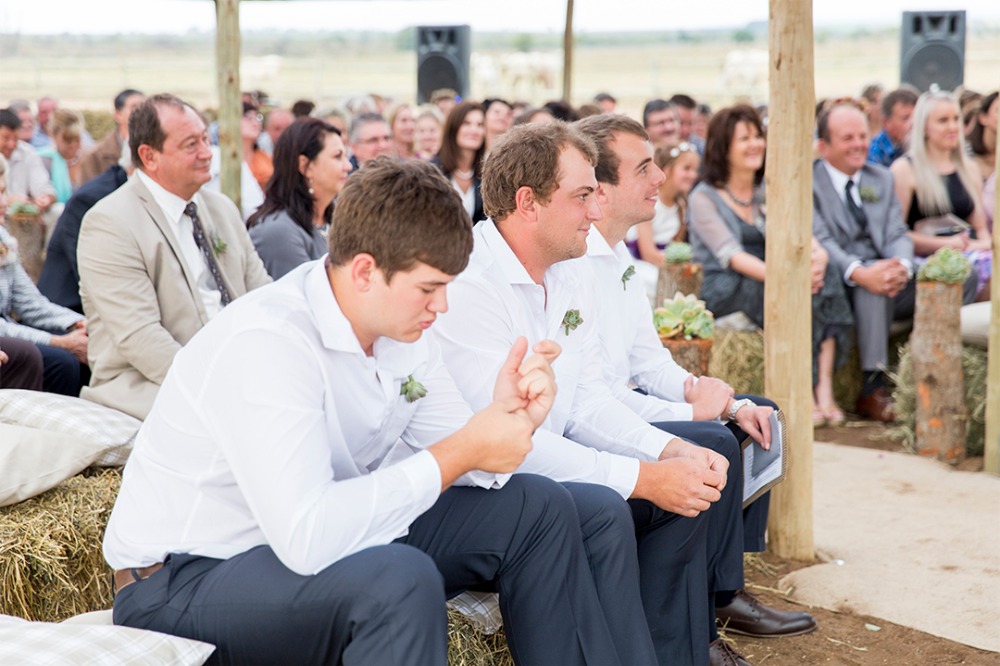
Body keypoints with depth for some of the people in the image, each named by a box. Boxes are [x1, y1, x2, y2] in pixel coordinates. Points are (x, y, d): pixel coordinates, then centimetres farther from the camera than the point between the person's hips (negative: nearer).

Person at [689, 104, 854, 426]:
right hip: (723, 291, -5)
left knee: (825, 277, -25)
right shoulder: (705, 198, -3)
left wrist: (818, 254, -25)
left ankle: (824, 387, -33)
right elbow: (731, 255, -17)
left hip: (765, 279, 5)